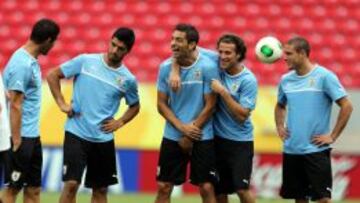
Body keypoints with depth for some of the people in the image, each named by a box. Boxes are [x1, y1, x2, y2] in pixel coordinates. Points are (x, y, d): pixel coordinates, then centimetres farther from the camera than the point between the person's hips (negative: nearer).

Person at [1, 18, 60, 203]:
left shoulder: (31, 61, 11)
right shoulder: (22, 64, -17)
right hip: (22, 138, -9)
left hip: (32, 136, 9)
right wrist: (16, 141, -20)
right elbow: (15, 106, -19)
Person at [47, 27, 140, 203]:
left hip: (104, 139, 3)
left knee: (100, 189, 9)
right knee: (71, 183, -12)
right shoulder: (85, 61, -4)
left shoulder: (128, 79, 2)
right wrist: (62, 103, -4)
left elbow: (134, 106, 20)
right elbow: (52, 75, 3)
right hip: (76, 134, -3)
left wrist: (120, 122, 3)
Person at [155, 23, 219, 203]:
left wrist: (190, 136, -7)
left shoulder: (208, 67, -12)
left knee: (206, 188, -3)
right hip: (172, 136, 3)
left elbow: (209, 106, -8)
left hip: (202, 137, -3)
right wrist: (182, 127, -11)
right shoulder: (166, 67, -2)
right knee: (163, 187, 3)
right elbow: (161, 104, 3)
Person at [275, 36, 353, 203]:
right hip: (291, 150, 6)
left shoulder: (324, 76, -9)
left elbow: (346, 106, -9)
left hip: (316, 150, -5)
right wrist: (279, 127, 11)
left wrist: (333, 136, -10)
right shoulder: (286, 80, 8)